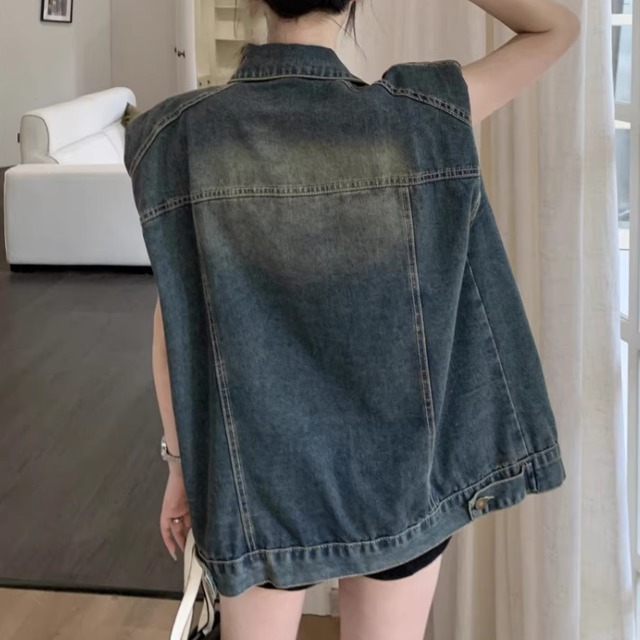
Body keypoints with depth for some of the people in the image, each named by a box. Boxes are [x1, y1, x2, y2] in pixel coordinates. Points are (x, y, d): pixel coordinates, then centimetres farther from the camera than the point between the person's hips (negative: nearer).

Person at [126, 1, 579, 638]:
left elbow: (176, 314, -5)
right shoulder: (417, 116, -13)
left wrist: (181, 462, 5)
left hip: (261, 471, 1)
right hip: (400, 465, 0)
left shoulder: (179, 137, -10)